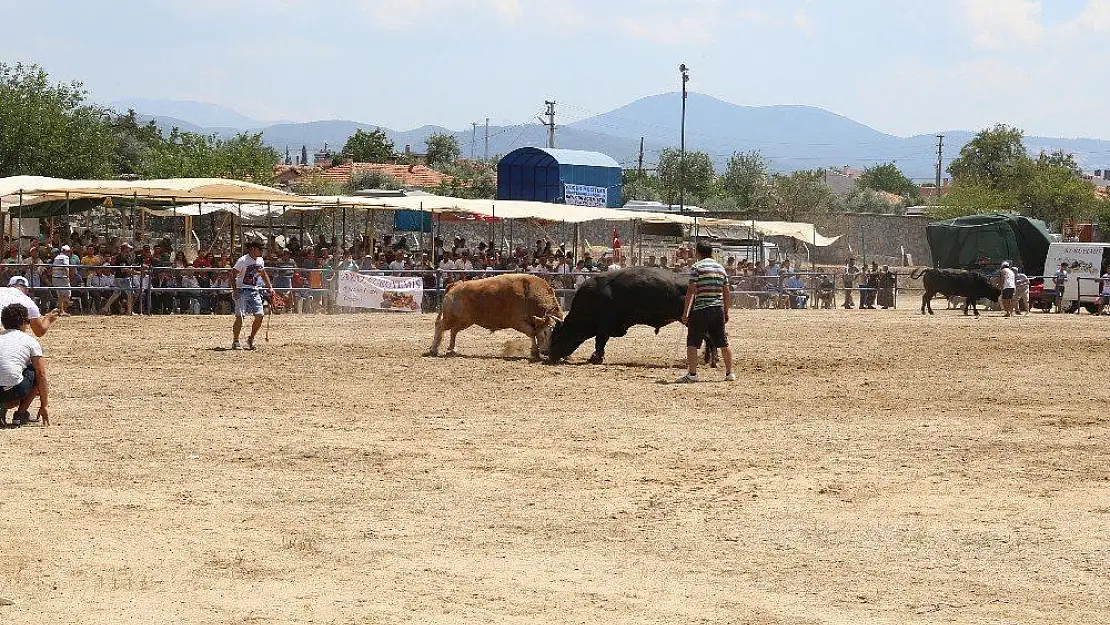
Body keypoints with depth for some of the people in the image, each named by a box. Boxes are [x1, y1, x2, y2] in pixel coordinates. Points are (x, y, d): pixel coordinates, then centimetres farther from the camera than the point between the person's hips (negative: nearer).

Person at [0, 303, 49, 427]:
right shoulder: (30, 341, 10)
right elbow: (41, 375, 8)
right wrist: (43, 406, 16)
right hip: (14, 390, -5)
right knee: (35, 372, 24)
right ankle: (21, 414, 17)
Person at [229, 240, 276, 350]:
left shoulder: (260, 261, 9)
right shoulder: (243, 260, -12)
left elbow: (264, 274, 25)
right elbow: (233, 275, -12)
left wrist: (270, 287, 15)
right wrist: (235, 290, -22)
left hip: (254, 291, 6)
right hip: (242, 291, -6)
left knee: (260, 315, -5)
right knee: (240, 316, -11)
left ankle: (251, 339, 13)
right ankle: (235, 341, 2)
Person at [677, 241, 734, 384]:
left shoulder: (696, 267, -4)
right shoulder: (721, 268, 13)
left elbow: (691, 291, -10)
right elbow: (726, 294, 15)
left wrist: (685, 313, -9)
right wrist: (726, 313, 24)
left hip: (700, 309, -6)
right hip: (718, 309, 6)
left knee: (692, 343, -4)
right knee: (723, 342, 14)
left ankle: (692, 373, -11)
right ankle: (729, 373, 19)